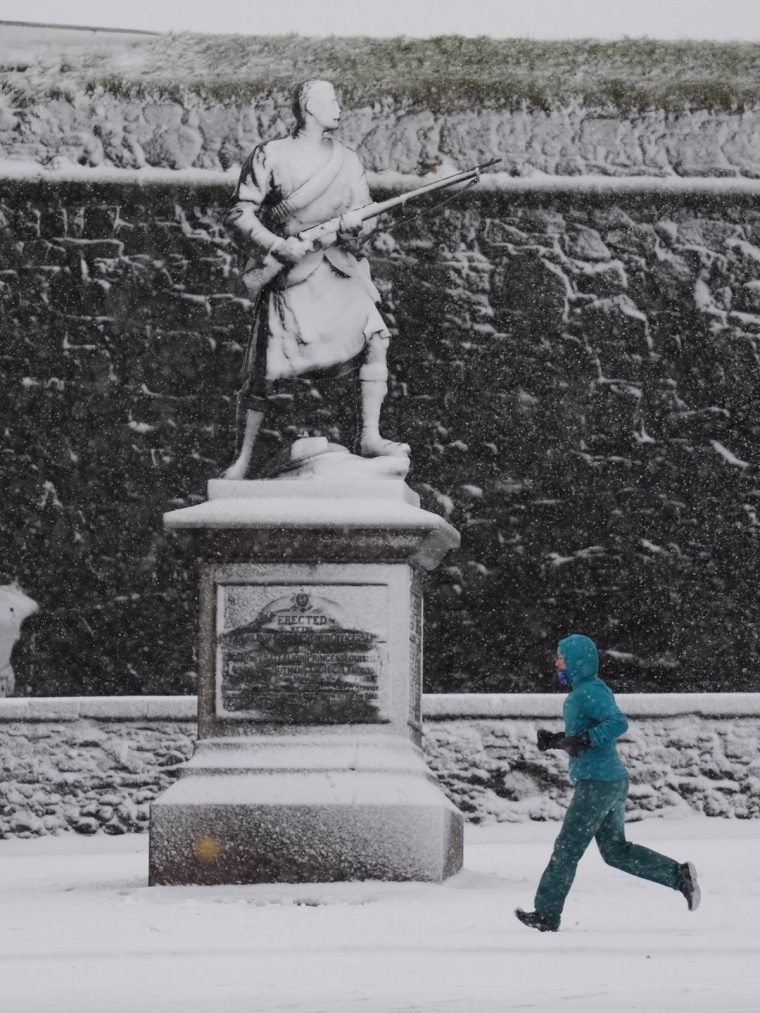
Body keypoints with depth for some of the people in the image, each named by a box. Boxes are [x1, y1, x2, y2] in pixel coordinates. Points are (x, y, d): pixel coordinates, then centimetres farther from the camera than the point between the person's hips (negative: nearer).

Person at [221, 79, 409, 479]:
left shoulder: (347, 161, 10)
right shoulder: (269, 157, -4)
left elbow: (367, 218, 12)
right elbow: (238, 216, -7)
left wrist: (354, 222, -12)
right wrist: (280, 246, -19)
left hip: (338, 271, 4)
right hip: (287, 276, -4)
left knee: (374, 337, -14)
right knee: (264, 371, -4)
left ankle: (369, 436, -8)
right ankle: (243, 458, 11)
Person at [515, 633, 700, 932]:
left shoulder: (591, 692, -15)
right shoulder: (582, 692, 16)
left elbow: (618, 723, -28)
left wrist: (583, 740, -27)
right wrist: (554, 740, 12)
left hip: (596, 782, -10)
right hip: (613, 781, 10)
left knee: (567, 849, -3)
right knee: (616, 850, 14)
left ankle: (546, 915, 3)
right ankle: (679, 875, 8)